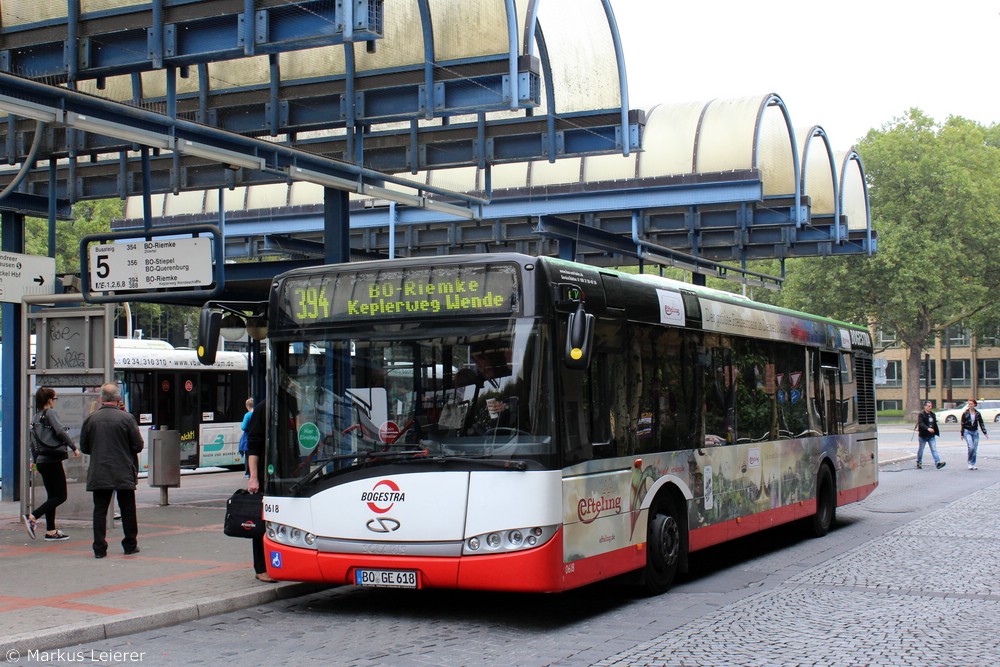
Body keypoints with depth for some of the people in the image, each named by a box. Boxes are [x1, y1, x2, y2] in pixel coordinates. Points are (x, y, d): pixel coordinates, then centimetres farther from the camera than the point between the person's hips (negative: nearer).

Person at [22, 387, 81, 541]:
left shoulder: (36, 417, 13)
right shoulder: (50, 413, -9)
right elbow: (60, 431, -23)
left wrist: (34, 460, 22)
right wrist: (74, 447, -18)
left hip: (41, 460, 8)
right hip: (52, 459, -8)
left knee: (52, 495, 13)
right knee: (60, 496, -4)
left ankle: (51, 531, 13)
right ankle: (32, 517, -15)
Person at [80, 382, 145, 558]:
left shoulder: (91, 419, -2)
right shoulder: (126, 418, -9)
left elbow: (84, 447, 5)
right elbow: (138, 445, -6)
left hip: (98, 474, 2)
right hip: (124, 473, -2)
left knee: (100, 510, 6)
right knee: (128, 511, 10)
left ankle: (99, 548, 3)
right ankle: (130, 545, 17)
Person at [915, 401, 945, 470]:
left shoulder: (933, 414, 9)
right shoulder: (921, 415, -11)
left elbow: (935, 425, 17)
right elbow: (921, 424, -26)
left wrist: (937, 432, 17)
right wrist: (928, 428, -40)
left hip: (931, 436, 4)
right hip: (923, 436, -4)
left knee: (934, 449, -7)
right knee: (921, 449, 10)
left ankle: (937, 463, -17)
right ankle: (919, 462, 26)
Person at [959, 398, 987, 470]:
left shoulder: (978, 414, 3)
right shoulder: (965, 414, -2)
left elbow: (981, 424, 7)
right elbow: (962, 424, 2)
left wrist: (985, 433, 0)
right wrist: (962, 434, 1)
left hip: (975, 432, 3)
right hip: (967, 432, -3)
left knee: (975, 449, 3)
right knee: (971, 447, -19)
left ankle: (973, 464, 14)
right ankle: (970, 463, -7)